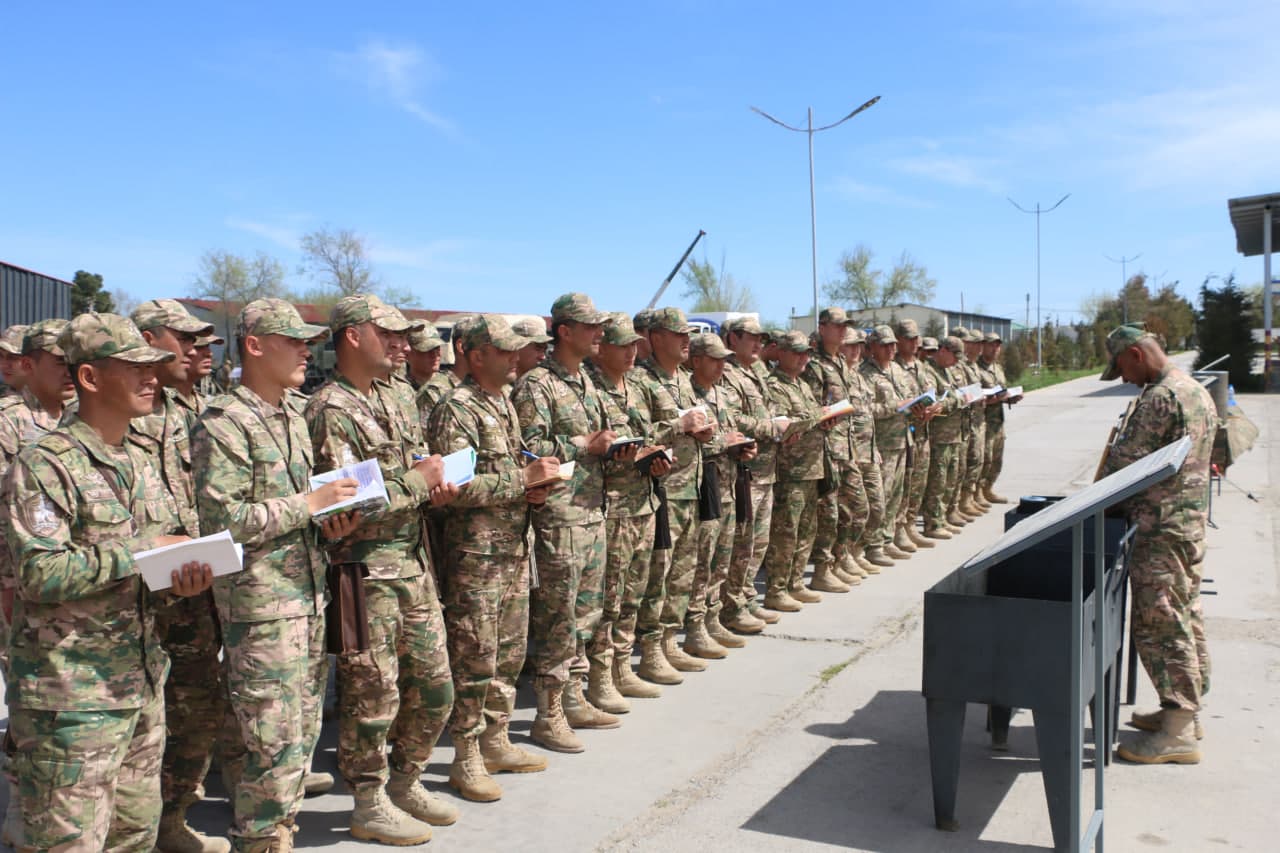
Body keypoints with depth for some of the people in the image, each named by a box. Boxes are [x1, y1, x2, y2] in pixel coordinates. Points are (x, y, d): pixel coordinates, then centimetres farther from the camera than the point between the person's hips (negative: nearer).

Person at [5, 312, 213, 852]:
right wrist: (141, 550, -19)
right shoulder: (45, 465, -13)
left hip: (142, 684, 8)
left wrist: (183, 579, -5)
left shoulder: (140, 465, 12)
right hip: (71, 693, -7)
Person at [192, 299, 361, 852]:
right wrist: (309, 503, -18)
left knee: (301, 734, 16)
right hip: (259, 603, -8)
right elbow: (223, 520, -21)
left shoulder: (292, 417, 14)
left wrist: (332, 523, 3)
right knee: (274, 743, -4)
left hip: (309, 593, 9)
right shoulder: (223, 423, -13)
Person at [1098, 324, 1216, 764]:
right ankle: (1187, 710, 27)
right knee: (1186, 616, 16)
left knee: (1159, 623, -4)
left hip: (1162, 526, -10)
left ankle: (1178, 733, 1)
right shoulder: (1197, 391, 14)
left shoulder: (1158, 398, -19)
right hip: (1192, 517, 10)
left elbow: (1124, 460, -17)